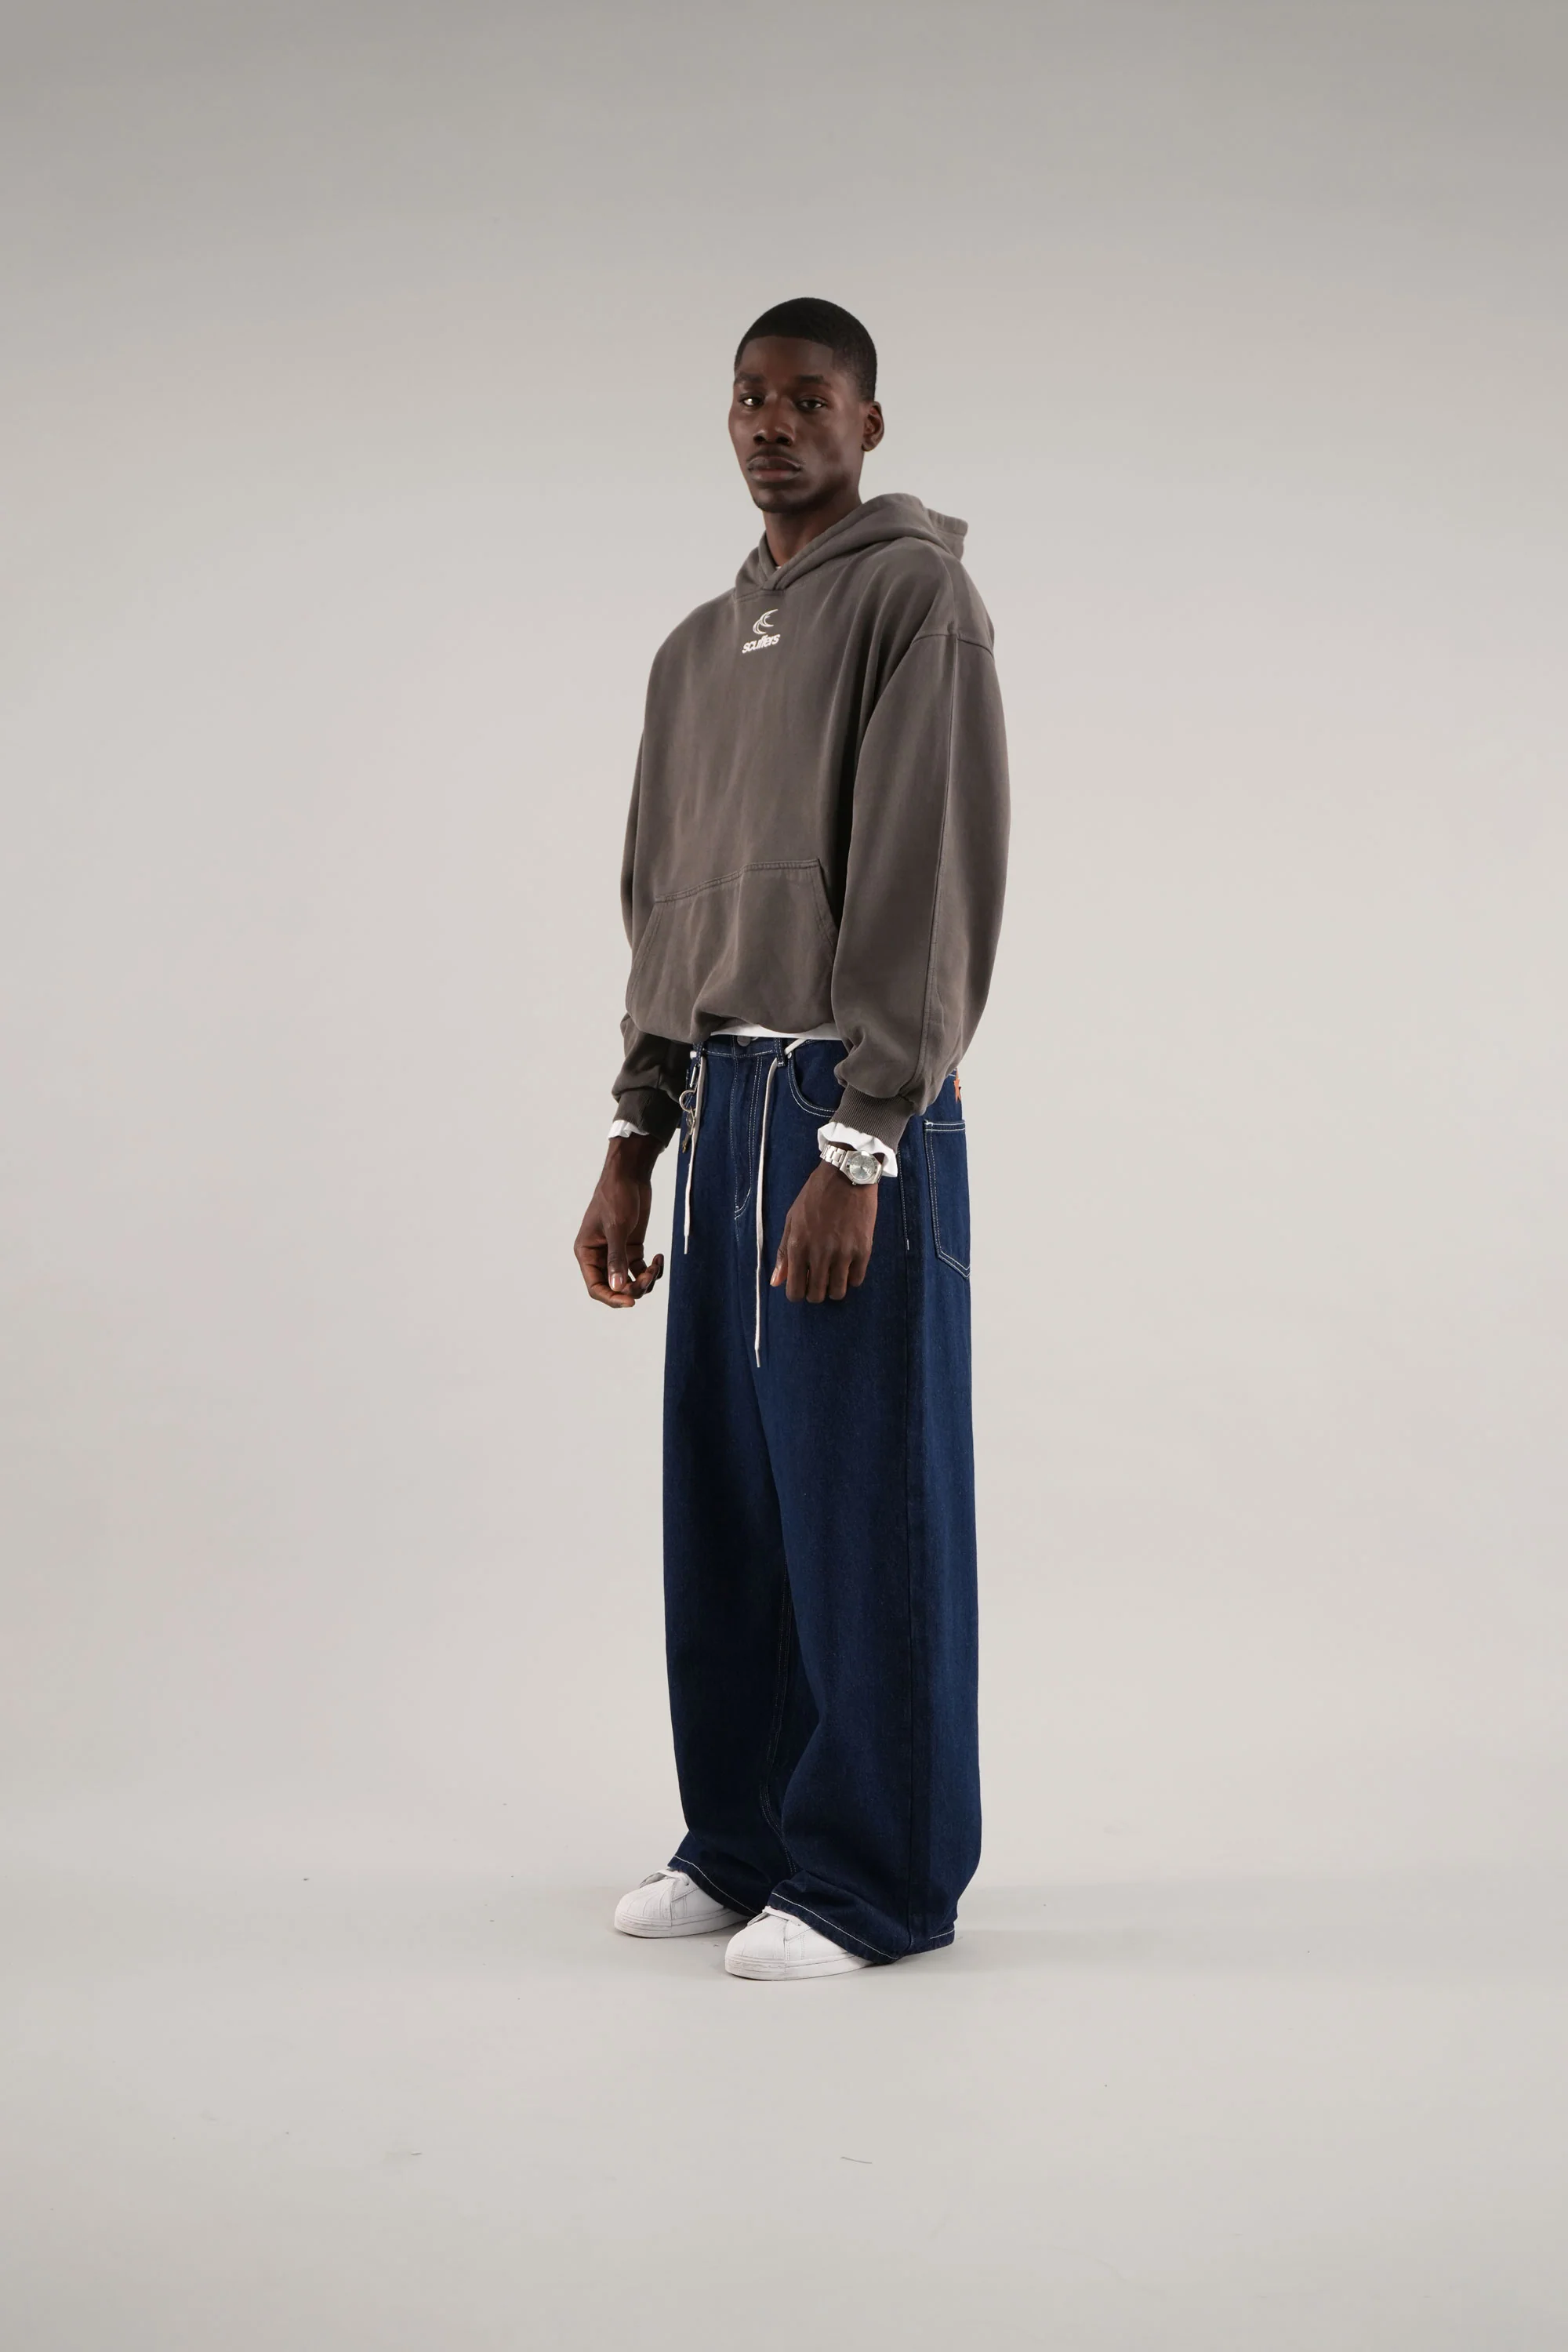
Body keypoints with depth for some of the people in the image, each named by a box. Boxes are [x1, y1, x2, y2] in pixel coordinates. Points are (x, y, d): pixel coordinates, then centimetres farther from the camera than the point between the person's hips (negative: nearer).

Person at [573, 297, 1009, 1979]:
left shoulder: (917, 596, -4)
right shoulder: (696, 650, 20)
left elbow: (932, 888, -13)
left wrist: (856, 1150, -19)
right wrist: (632, 1148, 14)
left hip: (853, 1112, -7)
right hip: (723, 1101, 7)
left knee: (863, 1499, -3)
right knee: (722, 1494, 10)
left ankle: (876, 1876, 8)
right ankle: (744, 1839, 22)